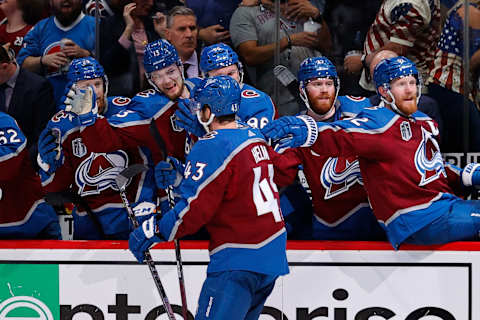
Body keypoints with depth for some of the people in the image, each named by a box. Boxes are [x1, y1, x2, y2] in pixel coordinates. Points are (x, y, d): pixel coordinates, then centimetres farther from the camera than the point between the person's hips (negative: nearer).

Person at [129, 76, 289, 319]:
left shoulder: (212, 147, -15)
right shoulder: (254, 136, 12)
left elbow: (196, 208, -17)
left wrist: (153, 231, -8)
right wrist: (180, 176, 20)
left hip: (240, 261, -9)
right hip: (272, 254, 9)